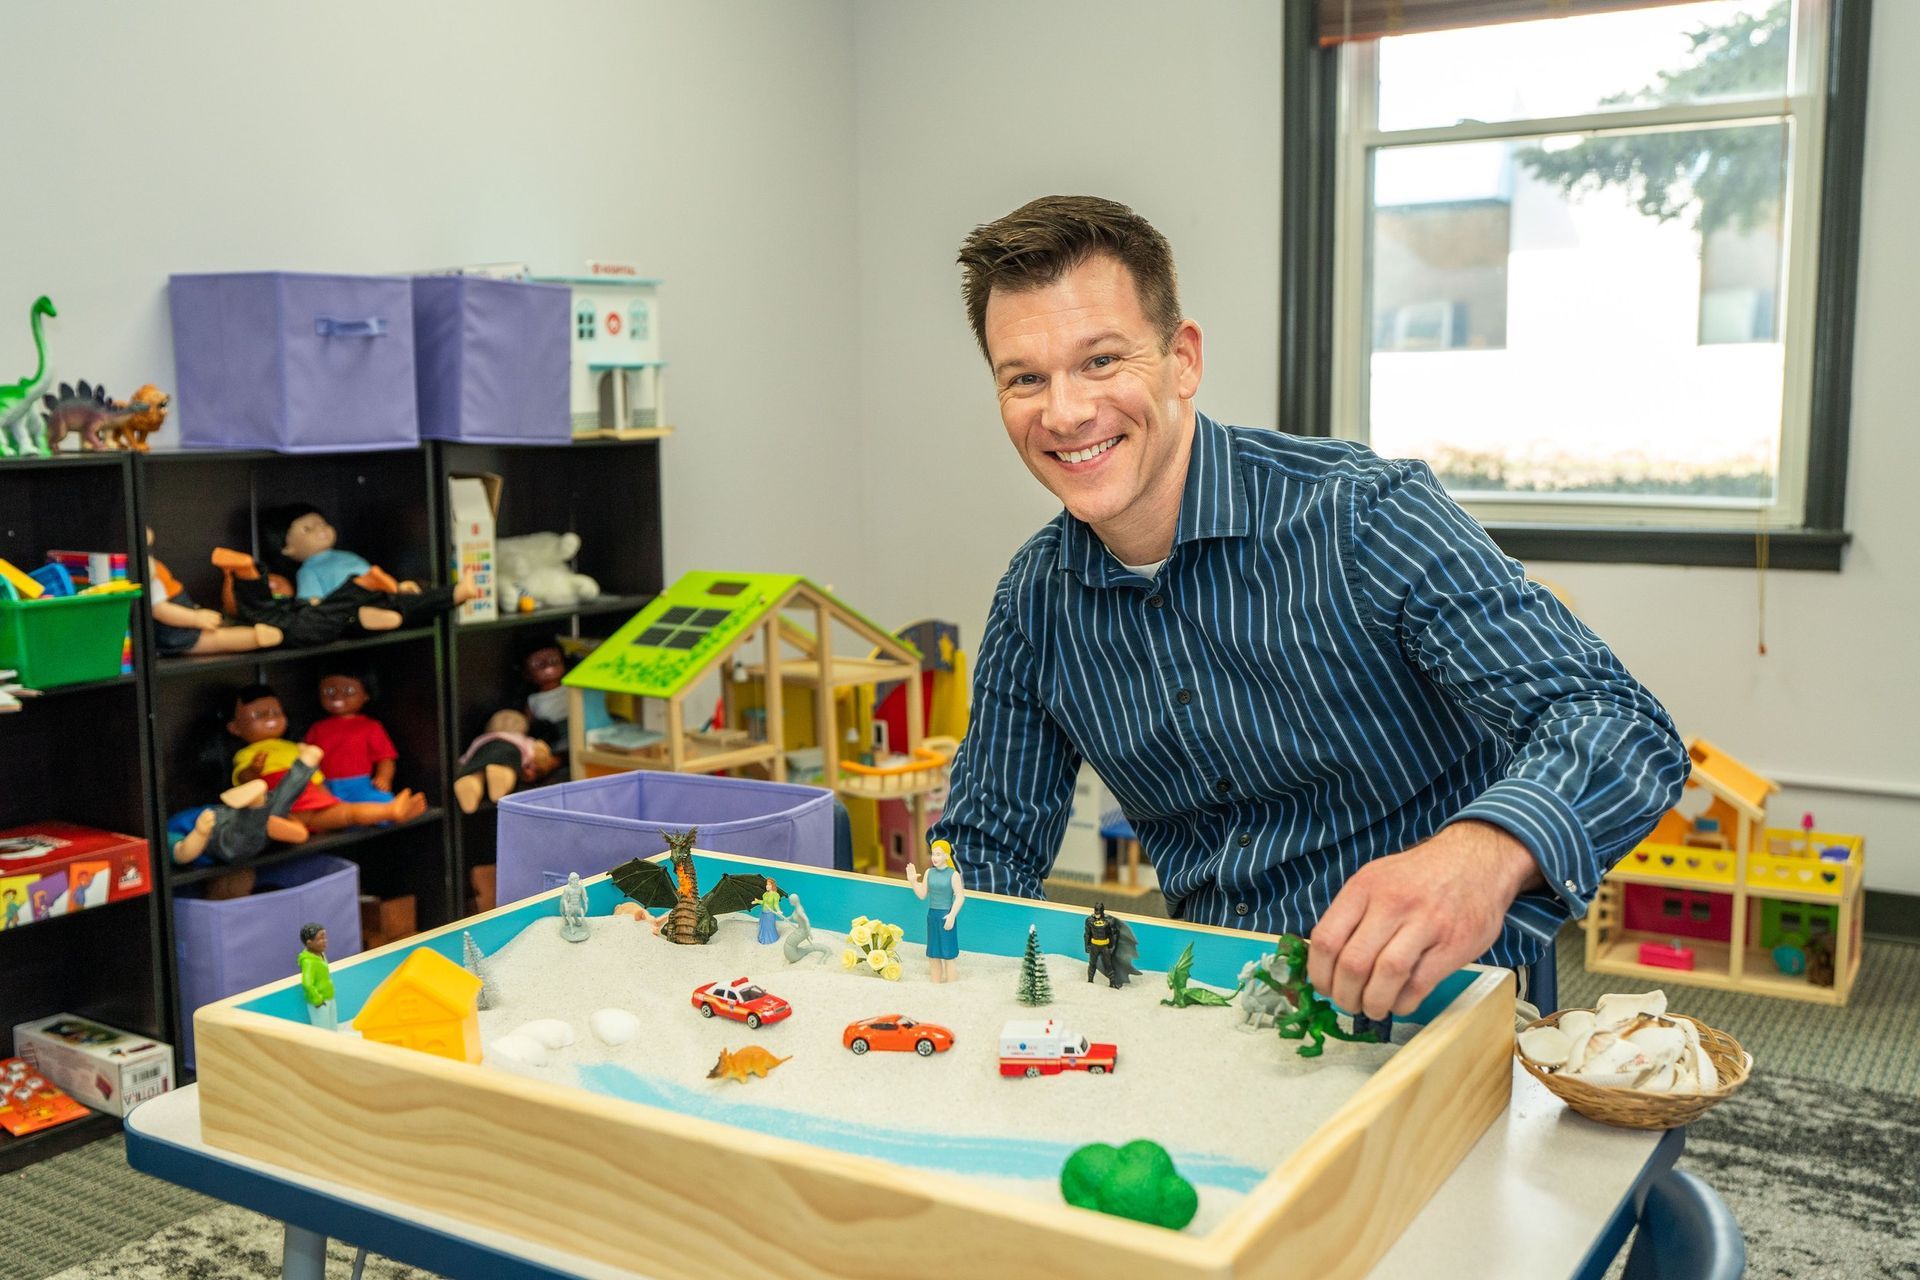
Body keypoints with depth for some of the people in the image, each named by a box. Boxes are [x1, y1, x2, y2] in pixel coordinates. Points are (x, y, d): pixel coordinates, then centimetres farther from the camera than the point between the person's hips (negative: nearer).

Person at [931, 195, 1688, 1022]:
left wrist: (1483, 855, -44)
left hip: (1433, 1009, -4)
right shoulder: (1035, 599, 2)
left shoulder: (1357, 518, -15)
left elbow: (1617, 725, -23)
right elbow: (988, 842, 12)